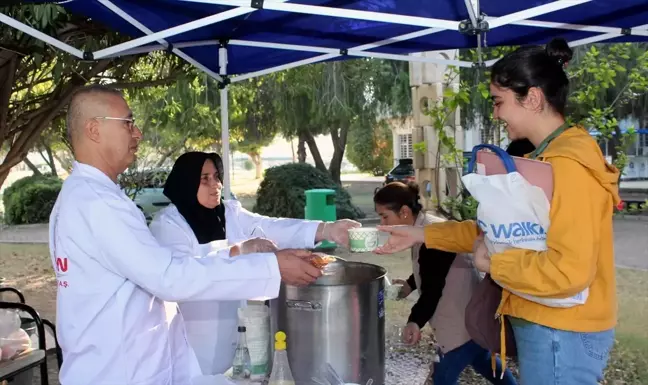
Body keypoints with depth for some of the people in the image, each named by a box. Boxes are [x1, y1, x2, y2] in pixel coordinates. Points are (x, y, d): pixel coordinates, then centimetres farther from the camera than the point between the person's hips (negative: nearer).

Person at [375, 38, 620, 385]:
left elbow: (570, 270, -28)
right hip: (545, 326, 9)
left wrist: (494, 264, -15)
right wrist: (422, 235, 8)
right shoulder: (547, 159, 11)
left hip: (561, 334, -9)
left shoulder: (569, 165, -21)